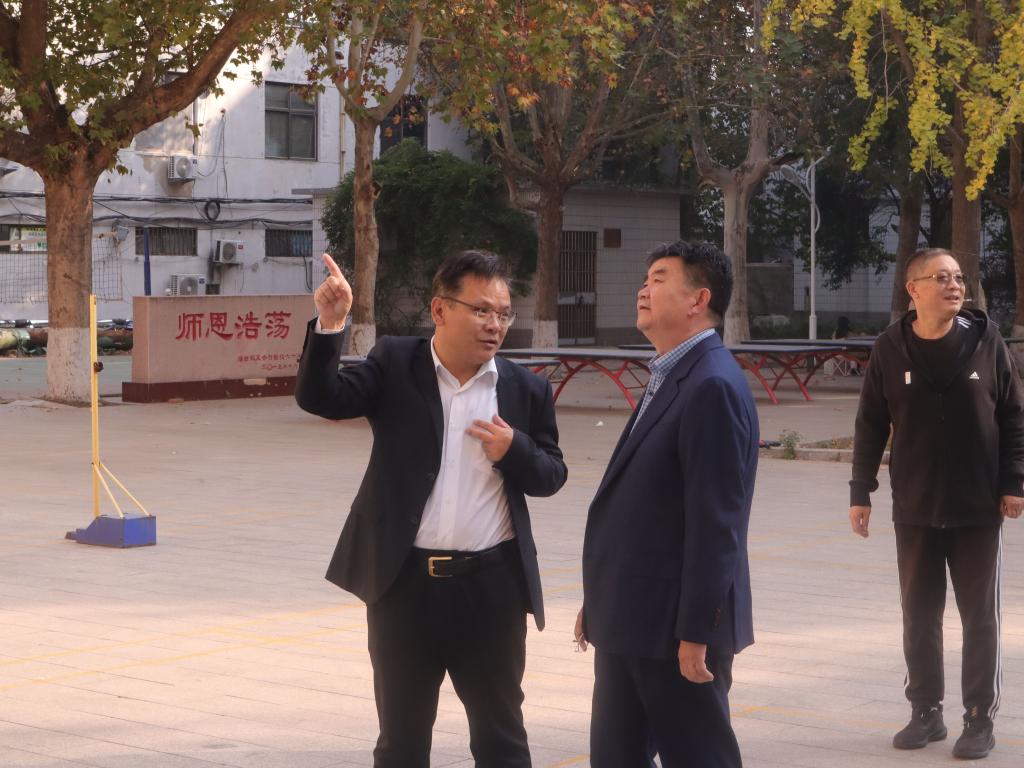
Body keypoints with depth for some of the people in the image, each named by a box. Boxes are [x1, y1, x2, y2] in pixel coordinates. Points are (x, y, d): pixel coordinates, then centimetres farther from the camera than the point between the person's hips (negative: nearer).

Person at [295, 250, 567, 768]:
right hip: (405, 583, -1)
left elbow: (552, 474, 10)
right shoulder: (395, 365, -1)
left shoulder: (526, 390, 4)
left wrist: (515, 451, -11)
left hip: (492, 588, 1)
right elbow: (319, 398, -11)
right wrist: (329, 326, -26)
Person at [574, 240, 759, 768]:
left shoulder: (712, 387, -17)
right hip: (631, 622, 10)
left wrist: (696, 633, -22)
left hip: (674, 626, -10)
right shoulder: (669, 379, 14)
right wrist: (600, 602, 17)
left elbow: (716, 523, -21)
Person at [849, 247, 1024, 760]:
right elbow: (871, 425, 2)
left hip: (978, 510, -1)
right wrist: (861, 492, 0)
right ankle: (926, 713, 22)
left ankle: (979, 719, 14)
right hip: (915, 511, 1)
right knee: (919, 617, 9)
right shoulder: (891, 349, -2)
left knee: (980, 619, 5)